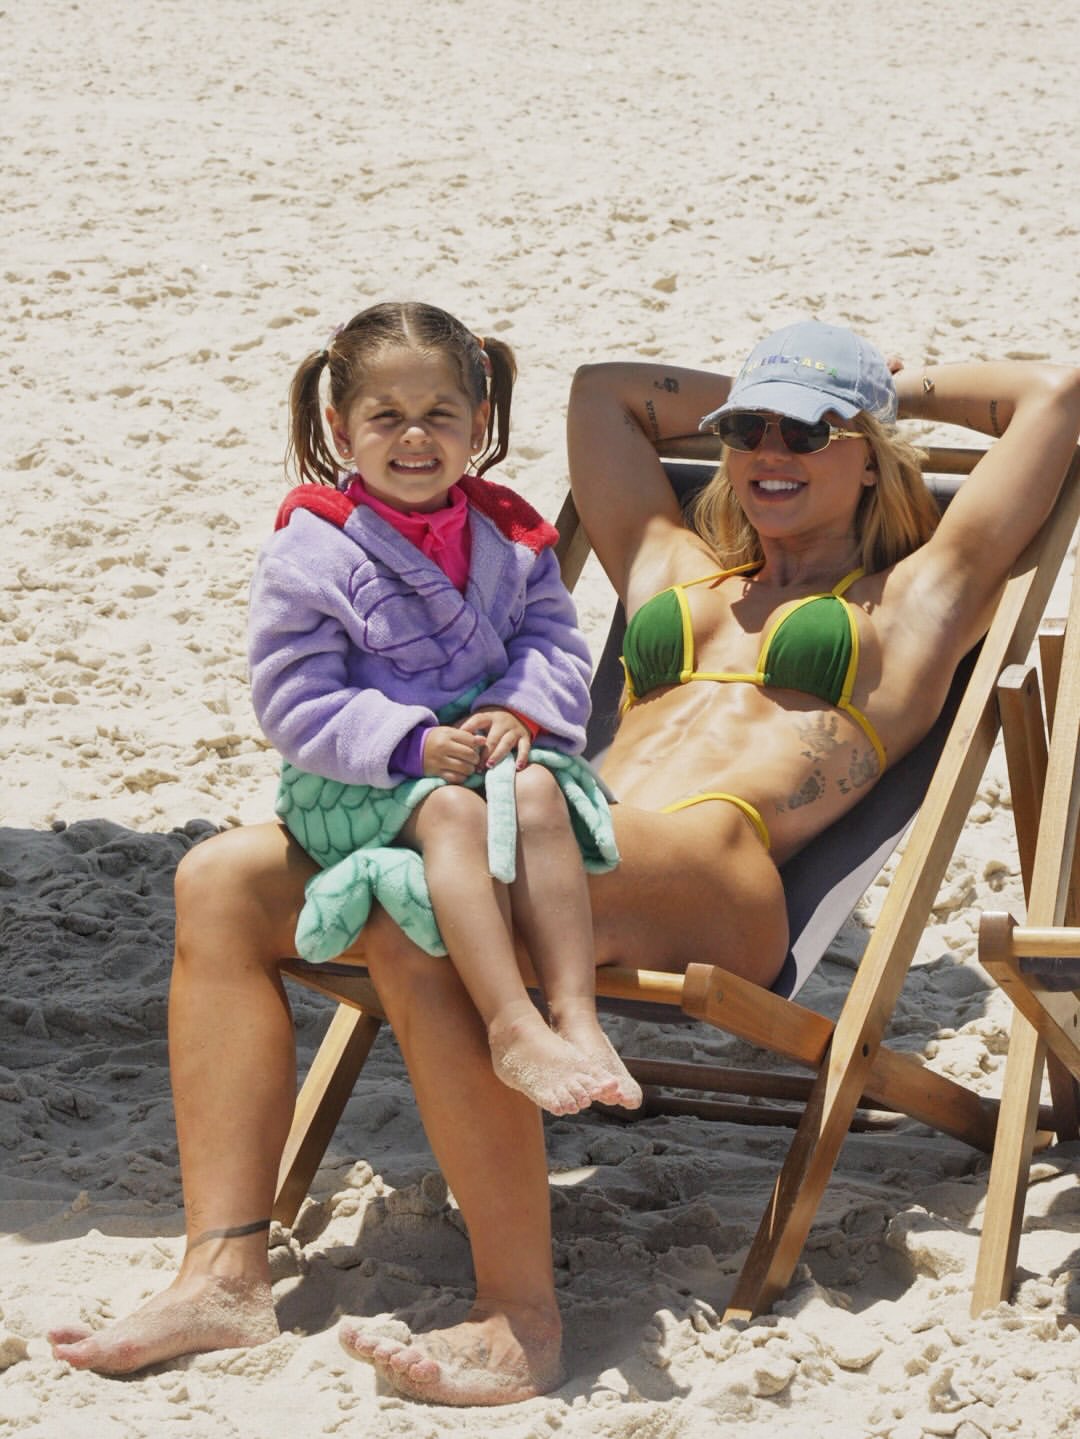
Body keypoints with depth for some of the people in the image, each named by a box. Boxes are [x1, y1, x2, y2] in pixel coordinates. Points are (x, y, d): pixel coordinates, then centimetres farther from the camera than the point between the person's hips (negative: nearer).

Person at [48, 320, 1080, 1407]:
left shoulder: (911, 602, 20)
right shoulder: (671, 570, 35)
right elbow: (601, 389, 46)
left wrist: (906, 390, 31)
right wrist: (746, 397, 46)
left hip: (715, 879, -7)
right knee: (223, 881, -10)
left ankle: (520, 1323, -32)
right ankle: (226, 1275, -16)